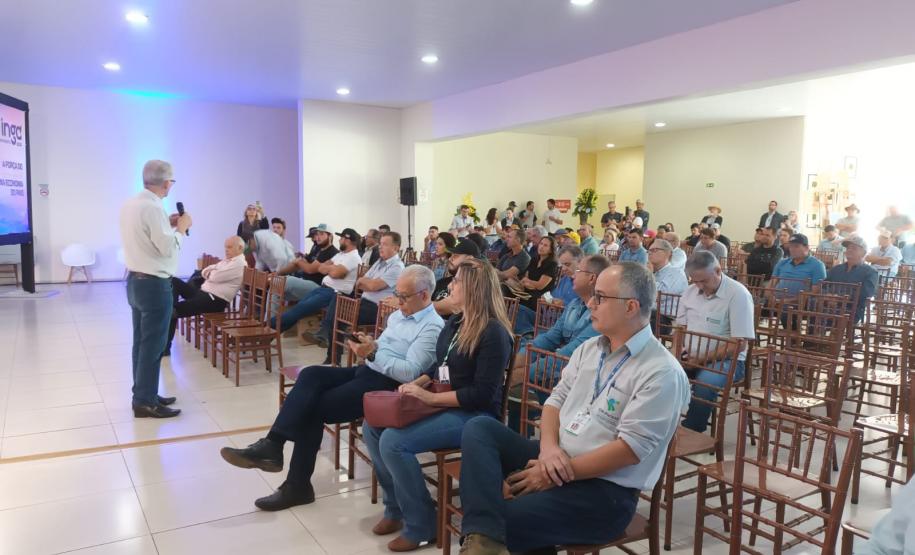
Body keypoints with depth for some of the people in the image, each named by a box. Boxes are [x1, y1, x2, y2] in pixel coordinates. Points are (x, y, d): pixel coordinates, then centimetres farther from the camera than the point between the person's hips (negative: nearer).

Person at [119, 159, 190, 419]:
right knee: (153, 344, -2)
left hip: (135, 280, 9)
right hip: (154, 284, -9)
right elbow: (168, 248, -18)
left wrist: (167, 224, 13)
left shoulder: (130, 204, 8)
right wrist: (180, 228, -3)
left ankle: (143, 394, 25)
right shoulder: (153, 208, -20)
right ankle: (145, 402, 5)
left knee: (141, 341, 15)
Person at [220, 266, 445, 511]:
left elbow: (410, 372, -20)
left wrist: (373, 353, -23)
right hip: (366, 371, 9)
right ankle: (272, 445, -24)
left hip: (386, 384, -9)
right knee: (311, 374, -17)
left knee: (313, 407, -19)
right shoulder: (398, 315, 20)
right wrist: (368, 345, 0)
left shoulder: (433, 327, -10)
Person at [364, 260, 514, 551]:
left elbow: (483, 394, -22)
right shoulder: (454, 322, 10)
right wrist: (416, 384, 2)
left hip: (473, 415, -9)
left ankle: (420, 525, -7)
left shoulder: (493, 332, -18)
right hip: (441, 404, 9)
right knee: (373, 427, -2)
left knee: (393, 441, -24)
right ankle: (396, 506, 12)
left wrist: (431, 398, -23)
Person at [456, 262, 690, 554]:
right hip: (556, 460, 8)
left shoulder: (662, 372, -14)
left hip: (604, 489, -8)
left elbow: (630, 448, -19)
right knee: (479, 428, -16)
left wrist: (560, 474, -18)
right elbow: (556, 399, 9)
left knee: (504, 521, -31)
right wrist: (549, 448, -13)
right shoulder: (588, 348, 11)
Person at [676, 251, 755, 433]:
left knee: (704, 382, -37)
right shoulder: (690, 291, 8)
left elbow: (739, 343, -14)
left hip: (725, 358, -5)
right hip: (690, 356, 5)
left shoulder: (738, 294, -12)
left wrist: (704, 359, -21)